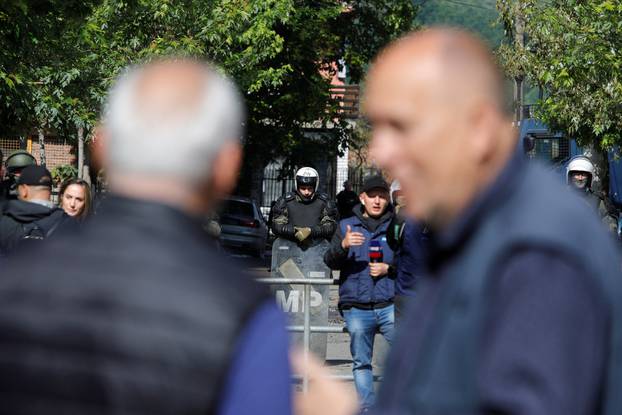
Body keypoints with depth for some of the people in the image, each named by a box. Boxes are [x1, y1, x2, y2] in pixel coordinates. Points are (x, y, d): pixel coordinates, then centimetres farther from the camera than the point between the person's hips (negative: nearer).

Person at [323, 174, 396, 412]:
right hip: (356, 308, 1)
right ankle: (367, 408, 11)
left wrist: (388, 268, -8)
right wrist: (343, 245, -20)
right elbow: (330, 262, 1)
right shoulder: (346, 226, 10)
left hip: (390, 305, -1)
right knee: (361, 362, 5)